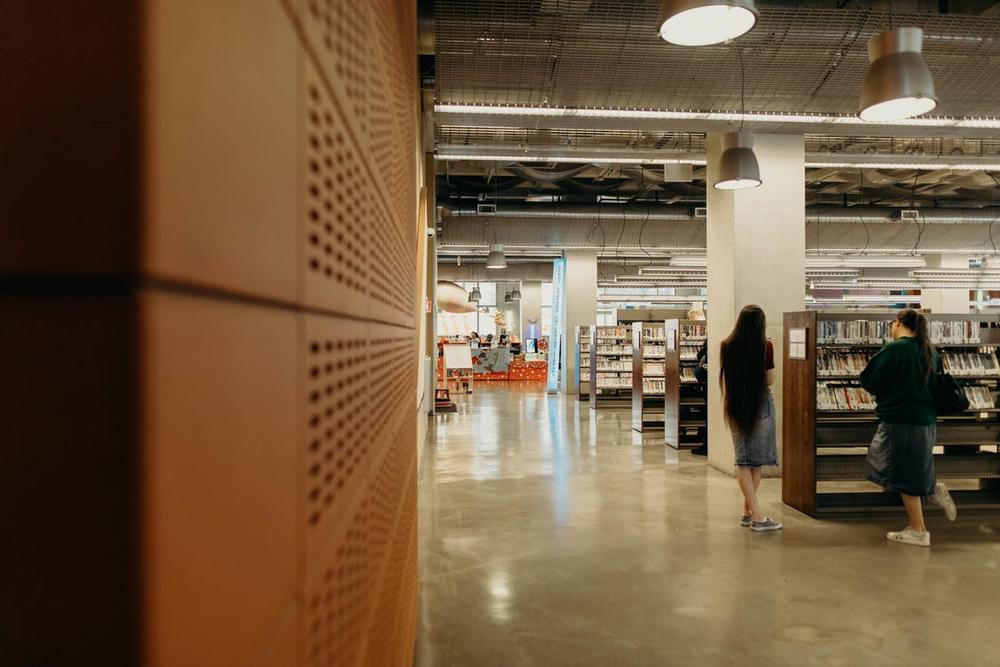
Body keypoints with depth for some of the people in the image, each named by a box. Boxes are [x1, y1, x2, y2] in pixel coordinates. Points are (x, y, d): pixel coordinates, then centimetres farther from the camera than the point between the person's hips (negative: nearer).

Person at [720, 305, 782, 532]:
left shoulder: (727, 346, 1)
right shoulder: (765, 346, -10)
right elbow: (770, 380, -5)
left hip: (735, 405, 3)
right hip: (760, 405, -3)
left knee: (743, 460, 7)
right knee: (757, 459, 7)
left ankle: (751, 513, 7)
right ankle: (751, 512, 10)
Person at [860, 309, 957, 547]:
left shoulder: (894, 349, -16)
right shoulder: (930, 351, 8)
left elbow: (870, 382, -11)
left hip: (901, 422, -8)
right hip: (926, 420, 8)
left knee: (903, 476, 3)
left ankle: (918, 531, 10)